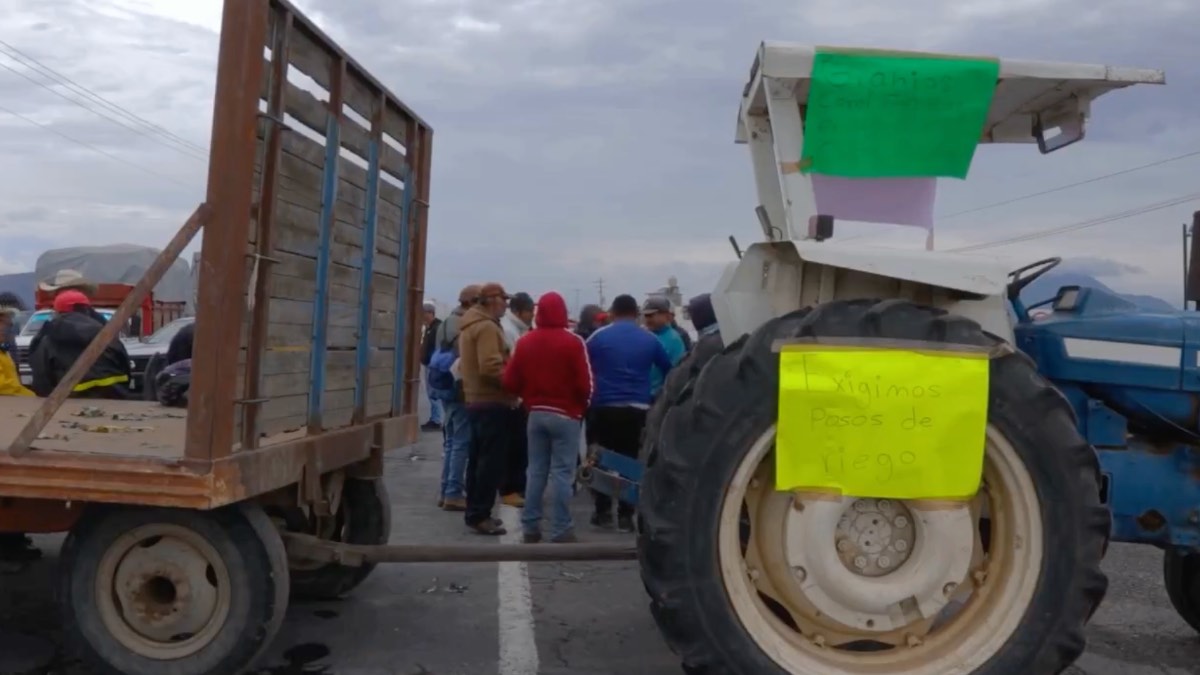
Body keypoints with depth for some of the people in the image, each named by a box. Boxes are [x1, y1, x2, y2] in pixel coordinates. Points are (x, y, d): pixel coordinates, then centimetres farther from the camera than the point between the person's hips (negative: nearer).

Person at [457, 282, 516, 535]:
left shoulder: (470, 325, 17)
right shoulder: (487, 327, -16)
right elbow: (490, 368, -26)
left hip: (476, 400, 11)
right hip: (493, 403, -11)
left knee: (478, 459, 14)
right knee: (492, 461, -7)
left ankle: (475, 512, 20)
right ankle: (480, 515, -5)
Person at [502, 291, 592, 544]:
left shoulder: (525, 341, 2)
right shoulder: (573, 342, -11)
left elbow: (510, 382, 0)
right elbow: (585, 384, -13)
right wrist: (581, 405, 7)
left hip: (536, 414, 4)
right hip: (565, 415, -4)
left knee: (535, 471, 12)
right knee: (562, 473, -1)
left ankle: (530, 527, 16)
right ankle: (561, 531, 2)